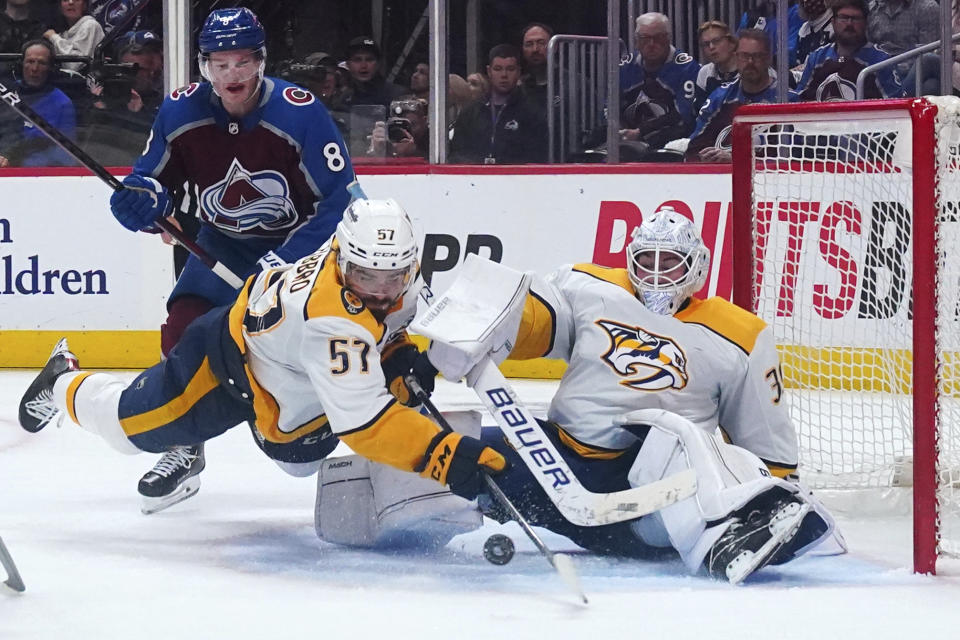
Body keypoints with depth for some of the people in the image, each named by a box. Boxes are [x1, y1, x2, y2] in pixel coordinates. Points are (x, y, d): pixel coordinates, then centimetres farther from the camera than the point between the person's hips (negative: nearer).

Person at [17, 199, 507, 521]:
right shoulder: (333, 323, -45)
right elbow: (362, 422, -50)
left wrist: (400, 356, -13)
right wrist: (444, 455, -59)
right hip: (236, 357, -7)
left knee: (300, 457, 23)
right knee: (133, 424, 8)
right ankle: (64, 384, 38)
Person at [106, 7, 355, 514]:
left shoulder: (300, 114, -26)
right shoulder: (181, 112, -13)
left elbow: (340, 201, -24)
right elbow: (157, 175, 2)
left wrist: (286, 260, -31)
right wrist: (141, 197, -24)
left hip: (300, 242, -4)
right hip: (224, 244, 4)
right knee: (184, 332, -11)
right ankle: (184, 448, 8)